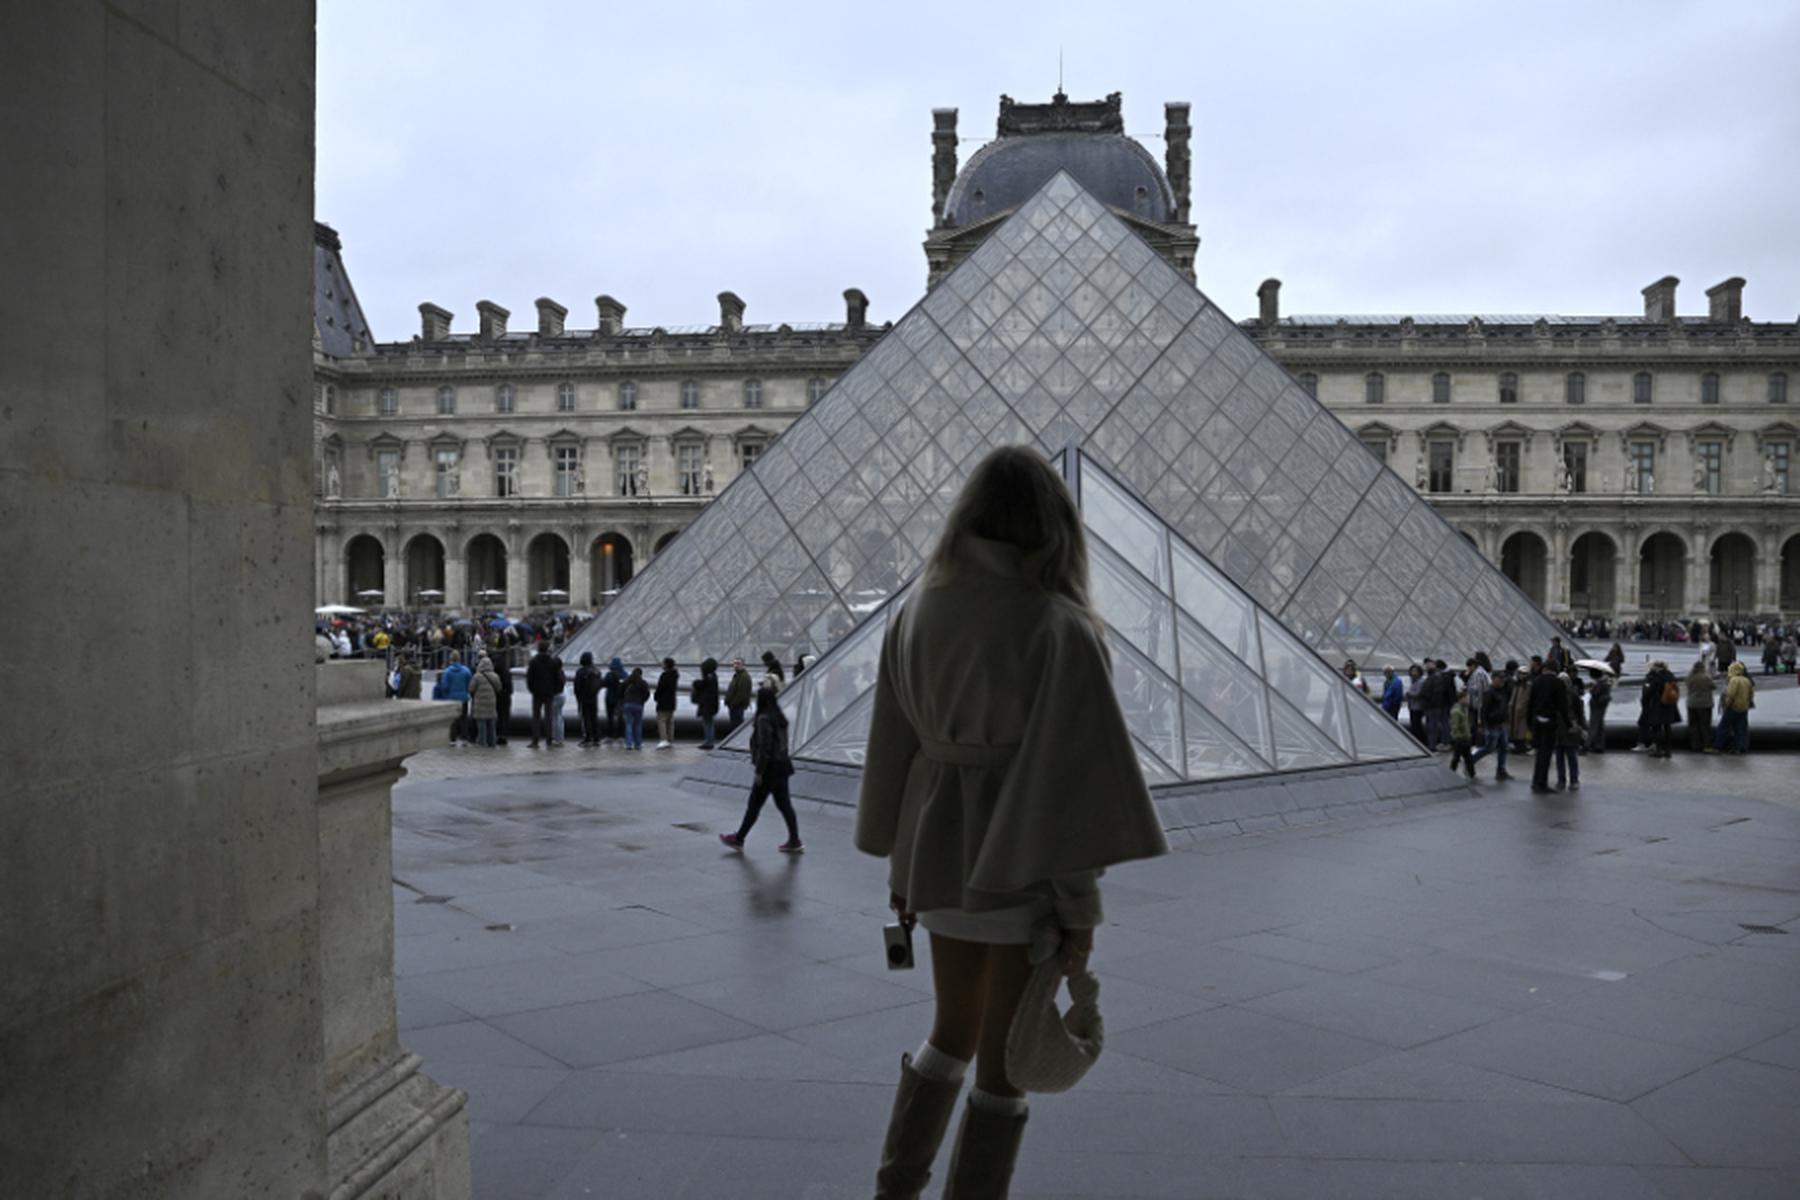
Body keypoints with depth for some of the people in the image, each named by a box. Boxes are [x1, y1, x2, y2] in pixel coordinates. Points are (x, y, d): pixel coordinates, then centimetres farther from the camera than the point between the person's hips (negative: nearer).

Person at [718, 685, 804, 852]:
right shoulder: (780, 718, 10)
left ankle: (738, 839, 15)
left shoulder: (764, 719, -18)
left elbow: (764, 747, -21)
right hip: (782, 765, 9)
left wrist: (759, 772, -17)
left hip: (769, 768, -8)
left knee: (754, 805, 3)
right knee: (784, 804, 11)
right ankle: (794, 841, 11)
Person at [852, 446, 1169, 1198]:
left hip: (943, 850, 6)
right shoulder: (1060, 628, -17)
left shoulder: (917, 612, 0)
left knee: (954, 1030, 24)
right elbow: (1069, 774, -18)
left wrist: (901, 864, 15)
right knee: (1006, 1057, 9)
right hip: (1021, 863, -6)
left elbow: (892, 747, 5)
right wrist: (1080, 906, -11)